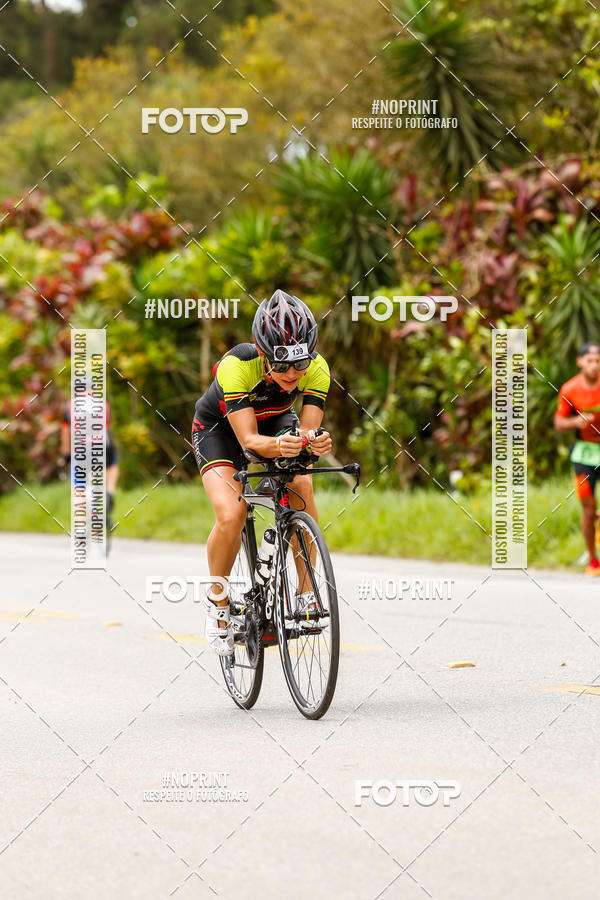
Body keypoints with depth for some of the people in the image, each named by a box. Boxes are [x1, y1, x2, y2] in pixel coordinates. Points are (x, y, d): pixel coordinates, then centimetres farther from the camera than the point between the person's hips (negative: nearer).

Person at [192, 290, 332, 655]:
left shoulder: (317, 369, -28)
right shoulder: (237, 366, -38)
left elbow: (308, 429, -31)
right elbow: (248, 439, -42)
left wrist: (313, 442, -55)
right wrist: (277, 446, -63)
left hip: (277, 422, 3)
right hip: (220, 428, -3)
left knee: (302, 490, -24)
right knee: (231, 517, -24)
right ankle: (218, 598, 2)